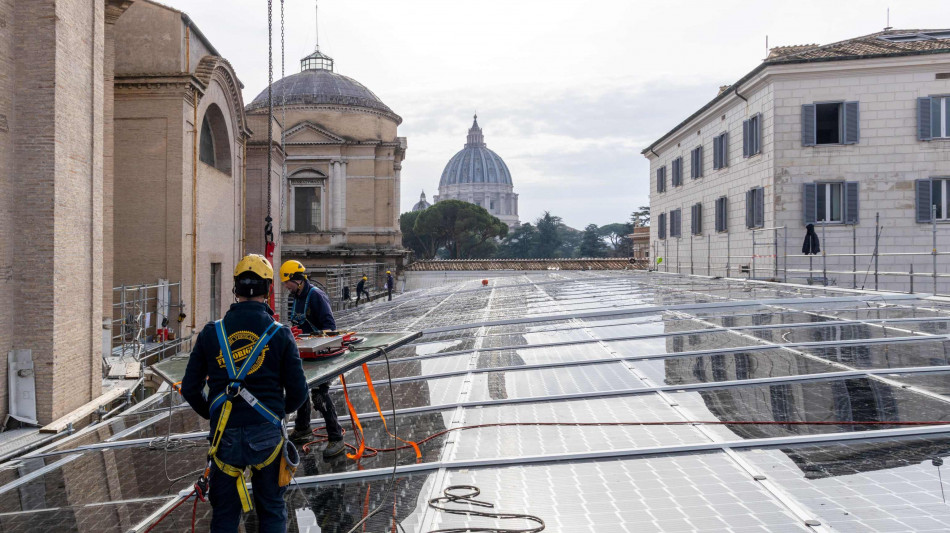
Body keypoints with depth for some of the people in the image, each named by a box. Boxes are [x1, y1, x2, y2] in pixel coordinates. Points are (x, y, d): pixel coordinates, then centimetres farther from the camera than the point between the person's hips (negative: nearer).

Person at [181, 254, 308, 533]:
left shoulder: (212, 332, -1)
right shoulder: (279, 333, -6)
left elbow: (190, 388, 3)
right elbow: (298, 391, -4)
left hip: (225, 436, 1)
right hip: (267, 435, -1)